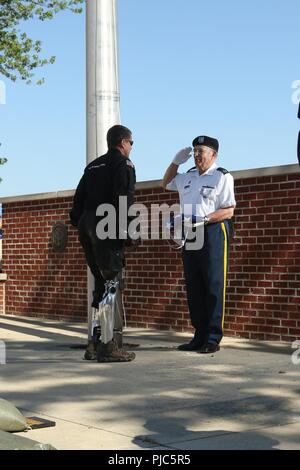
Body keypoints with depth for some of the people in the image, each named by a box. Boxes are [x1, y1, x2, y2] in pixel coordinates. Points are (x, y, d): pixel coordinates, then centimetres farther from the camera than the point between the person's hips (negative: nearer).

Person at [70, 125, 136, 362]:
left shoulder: (93, 166, 23)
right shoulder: (123, 164, -1)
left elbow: (79, 198, 19)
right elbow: (124, 200, -14)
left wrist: (78, 224, 20)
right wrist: (126, 232, -16)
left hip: (87, 226, 8)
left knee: (101, 283, 14)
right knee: (112, 283, -7)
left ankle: (95, 344, 14)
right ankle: (109, 345, -11)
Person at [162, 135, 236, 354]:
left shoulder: (222, 177, -2)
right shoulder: (188, 177, 19)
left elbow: (228, 211, -9)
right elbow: (167, 183, 37)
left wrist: (204, 219, -20)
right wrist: (176, 162, 22)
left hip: (213, 234, -7)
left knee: (213, 288, -6)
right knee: (194, 288, 7)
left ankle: (213, 339, -3)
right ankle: (200, 336, 14)